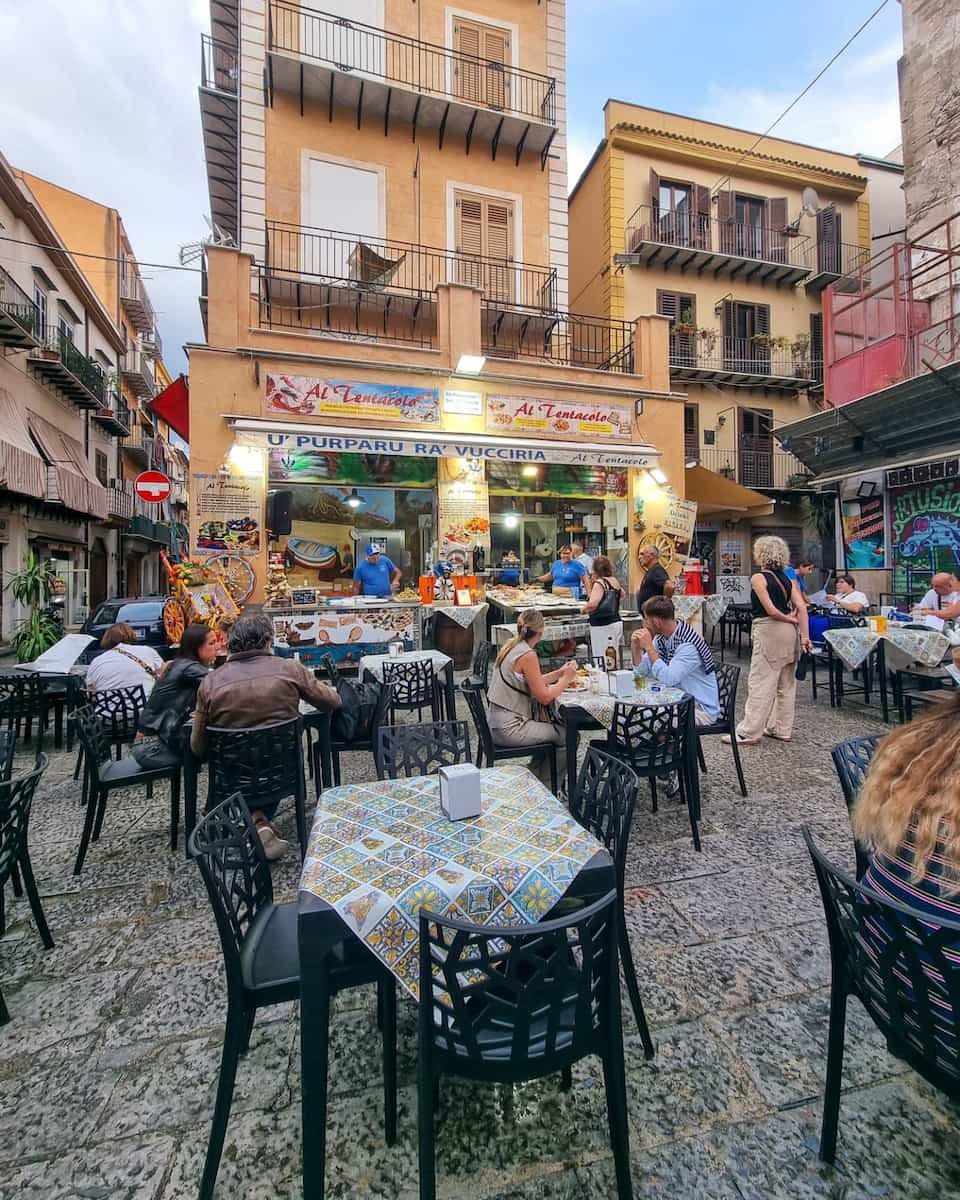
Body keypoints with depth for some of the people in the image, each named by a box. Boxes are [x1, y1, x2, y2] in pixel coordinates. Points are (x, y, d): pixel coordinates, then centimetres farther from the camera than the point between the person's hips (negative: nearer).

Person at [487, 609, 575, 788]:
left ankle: (533, 776, 32)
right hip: (510, 728, -9)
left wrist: (559, 673, 11)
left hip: (500, 722, 9)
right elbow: (544, 697, -17)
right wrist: (566, 679, -3)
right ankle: (545, 786, 17)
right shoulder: (527, 655, -20)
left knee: (554, 728, 23)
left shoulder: (511, 646, 6)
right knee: (569, 737, 2)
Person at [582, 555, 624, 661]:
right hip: (616, 622, 9)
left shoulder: (599, 583, -13)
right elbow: (622, 595, 31)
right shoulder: (615, 581, 10)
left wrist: (584, 609, -8)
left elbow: (592, 604, -26)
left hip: (603, 626, -8)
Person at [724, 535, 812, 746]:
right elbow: (802, 607, 0)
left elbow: (770, 610, -16)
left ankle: (748, 732, 1)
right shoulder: (788, 580, 10)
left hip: (768, 631, -7)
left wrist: (788, 619, 1)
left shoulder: (758, 578, -9)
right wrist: (805, 636, -4)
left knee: (760, 683, -4)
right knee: (786, 683, 14)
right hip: (789, 633, 8)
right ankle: (782, 729, 24)